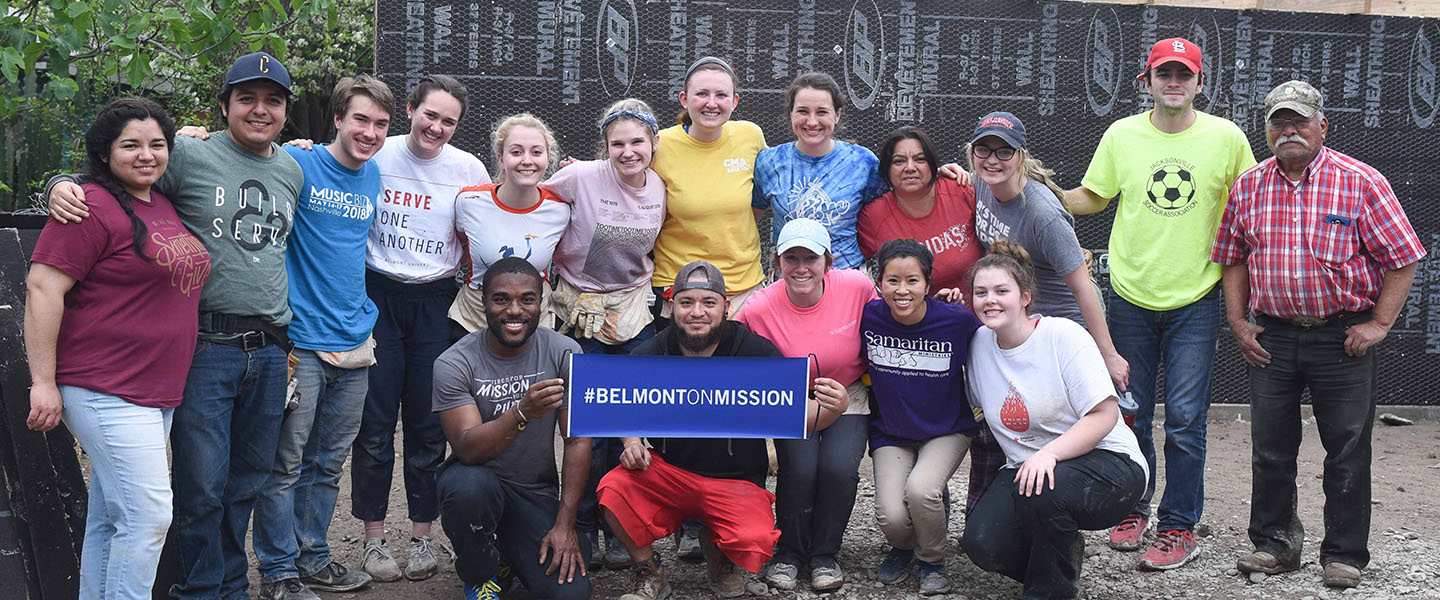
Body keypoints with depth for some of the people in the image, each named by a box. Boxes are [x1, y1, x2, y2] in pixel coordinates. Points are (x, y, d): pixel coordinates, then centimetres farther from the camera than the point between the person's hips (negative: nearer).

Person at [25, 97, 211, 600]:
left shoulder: (164, 204, 13)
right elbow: (43, 289, -16)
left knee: (110, 518, 14)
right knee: (148, 516, -11)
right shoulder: (93, 206, -12)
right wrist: (44, 382, -18)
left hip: (157, 390, 9)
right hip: (105, 391, -9)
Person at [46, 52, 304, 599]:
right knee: (202, 483, -2)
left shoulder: (293, 172, 12)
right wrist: (62, 186, -21)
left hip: (269, 349, 5)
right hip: (205, 346, -5)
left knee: (247, 480, 14)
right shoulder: (189, 155, -4)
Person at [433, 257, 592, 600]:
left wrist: (565, 525, -14)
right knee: (469, 487, -38)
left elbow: (577, 441, -8)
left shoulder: (564, 353, -7)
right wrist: (522, 412, -42)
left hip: (537, 492, 2)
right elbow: (468, 449, -24)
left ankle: (509, 546, 17)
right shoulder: (454, 363, -13)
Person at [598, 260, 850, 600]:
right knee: (614, 491, -27)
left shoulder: (757, 352, -12)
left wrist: (833, 408, -30)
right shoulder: (647, 357, -5)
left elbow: (795, 413, -8)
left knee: (755, 542, -29)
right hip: (667, 471, 2)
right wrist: (631, 443, -8)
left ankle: (716, 550, 12)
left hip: (735, 480, -1)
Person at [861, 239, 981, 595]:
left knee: (920, 489, -30)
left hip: (947, 431, -1)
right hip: (890, 434, 1)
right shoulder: (869, 317, -14)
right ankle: (903, 548, 20)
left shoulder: (957, 320, -17)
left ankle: (932, 561, 3)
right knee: (891, 517, -20)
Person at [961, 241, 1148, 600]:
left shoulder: (1063, 336, -12)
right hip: (1025, 466, 5)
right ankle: (1065, 555, 13)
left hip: (1105, 462, -5)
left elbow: (1105, 415, -17)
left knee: (1043, 489, -37)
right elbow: (977, 403, 23)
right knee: (981, 543, -20)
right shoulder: (978, 344, 3)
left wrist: (1049, 453, -30)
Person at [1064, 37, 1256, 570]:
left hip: (1195, 301, -2)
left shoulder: (1226, 137, -2)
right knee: (1129, 414, 11)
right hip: (1131, 298, 2)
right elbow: (1090, 197, 11)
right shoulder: (1121, 135, 1)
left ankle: (1179, 528, 10)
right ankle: (1133, 509, 28)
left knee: (1185, 421, -2)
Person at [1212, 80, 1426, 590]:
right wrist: (1238, 322, 5)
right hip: (1272, 335, 3)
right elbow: (1233, 259, 14)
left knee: (1347, 450, 3)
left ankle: (1344, 554, 16)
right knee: (1269, 449, 9)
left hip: (1343, 337, -3)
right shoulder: (1248, 187, 6)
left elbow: (1402, 258, -4)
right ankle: (1274, 543, 24)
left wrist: (1379, 324, -8)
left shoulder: (1361, 182, -5)